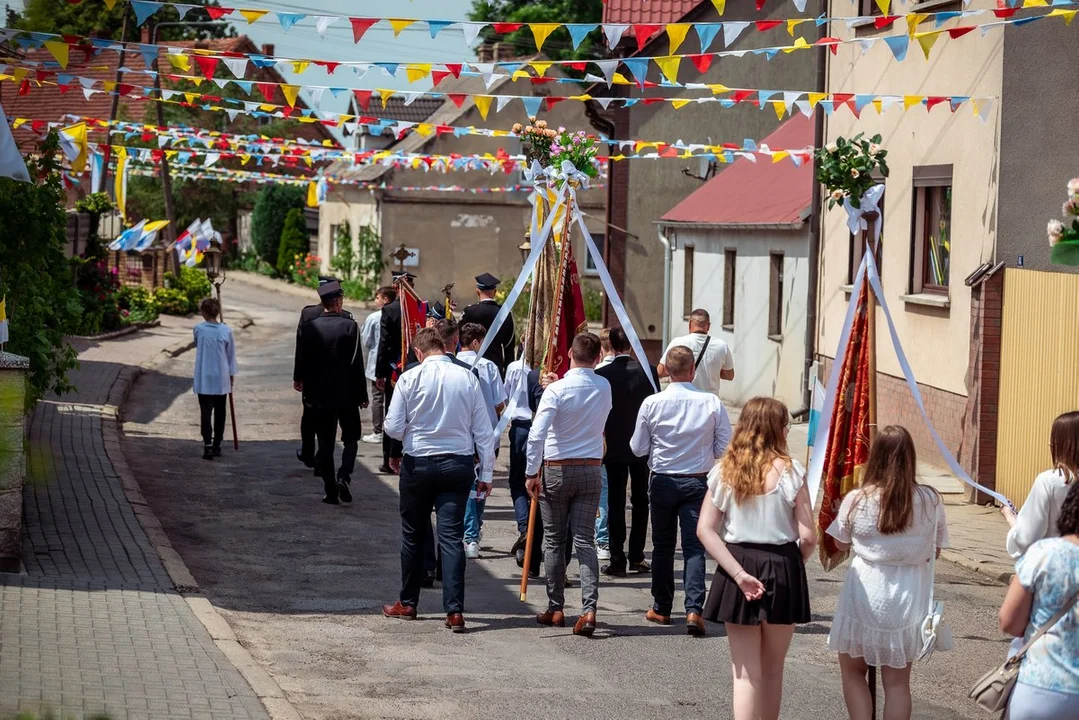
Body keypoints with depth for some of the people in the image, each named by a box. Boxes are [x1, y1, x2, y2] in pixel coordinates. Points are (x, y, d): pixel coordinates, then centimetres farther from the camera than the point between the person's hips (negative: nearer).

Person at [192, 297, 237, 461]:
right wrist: (232, 374, 14)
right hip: (222, 379, 1)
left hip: (204, 380, -1)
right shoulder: (226, 331, -5)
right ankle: (217, 445, 18)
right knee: (220, 413, 12)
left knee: (206, 412, -2)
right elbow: (231, 354, 3)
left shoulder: (199, 329, -8)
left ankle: (208, 446, -14)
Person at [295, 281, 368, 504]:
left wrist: (308, 391, 14)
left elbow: (303, 362, 3)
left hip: (320, 395, 2)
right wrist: (362, 394, -1)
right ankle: (343, 476, -10)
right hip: (346, 394, -2)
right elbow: (357, 363, -9)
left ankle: (330, 490, 9)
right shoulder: (349, 326, -10)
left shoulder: (308, 327, -2)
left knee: (325, 443, 9)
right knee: (351, 438, 11)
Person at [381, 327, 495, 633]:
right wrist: (486, 472, 6)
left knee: (413, 535, 14)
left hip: (418, 463, -1)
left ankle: (407, 603, 26)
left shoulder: (410, 378, -8)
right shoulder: (468, 378, -1)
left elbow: (394, 427, -7)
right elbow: (483, 430, 0)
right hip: (459, 464, 1)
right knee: (452, 537, 1)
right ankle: (454, 610, -7)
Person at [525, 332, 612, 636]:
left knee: (554, 540, 9)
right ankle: (589, 609, -12)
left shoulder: (557, 389, -14)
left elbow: (537, 434, -19)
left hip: (557, 469, -3)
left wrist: (533, 472, -10)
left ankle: (555, 609, 15)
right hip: (591, 469, 3)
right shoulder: (604, 388, 0)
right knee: (585, 541, 1)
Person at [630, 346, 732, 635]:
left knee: (663, 546, 14)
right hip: (697, 483, -1)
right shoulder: (712, 403, -10)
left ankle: (661, 608, 22)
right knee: (694, 547, 0)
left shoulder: (652, 403, -9)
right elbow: (724, 449, -4)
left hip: (663, 481, 1)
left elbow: (638, 448, -1)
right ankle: (694, 610, -13)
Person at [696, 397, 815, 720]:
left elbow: (705, 530, -7)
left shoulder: (724, 472, 0)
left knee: (745, 672, 5)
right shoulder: (790, 471, -8)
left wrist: (739, 574, -10)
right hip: (782, 571, -1)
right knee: (772, 670, 16)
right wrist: (795, 564, 10)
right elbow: (808, 537, -10)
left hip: (739, 567, 1)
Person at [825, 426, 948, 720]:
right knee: (897, 681, 11)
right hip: (909, 597, 2)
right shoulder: (930, 501, -10)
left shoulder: (856, 500, -13)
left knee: (852, 669, 18)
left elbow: (841, 544, 4)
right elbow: (935, 551, 2)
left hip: (865, 594, -1)